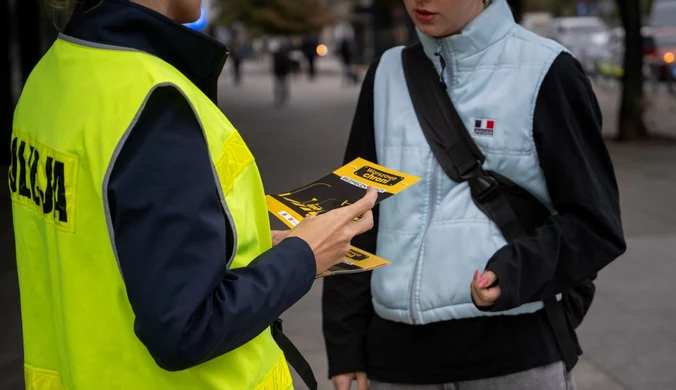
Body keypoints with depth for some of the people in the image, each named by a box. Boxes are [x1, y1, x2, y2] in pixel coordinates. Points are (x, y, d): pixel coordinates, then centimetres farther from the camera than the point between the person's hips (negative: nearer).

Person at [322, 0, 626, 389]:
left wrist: (516, 272, -21)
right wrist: (345, 344, 8)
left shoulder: (545, 72, -5)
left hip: (516, 353, -4)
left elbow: (595, 222, -4)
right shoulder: (388, 74, 8)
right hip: (397, 351, 4)